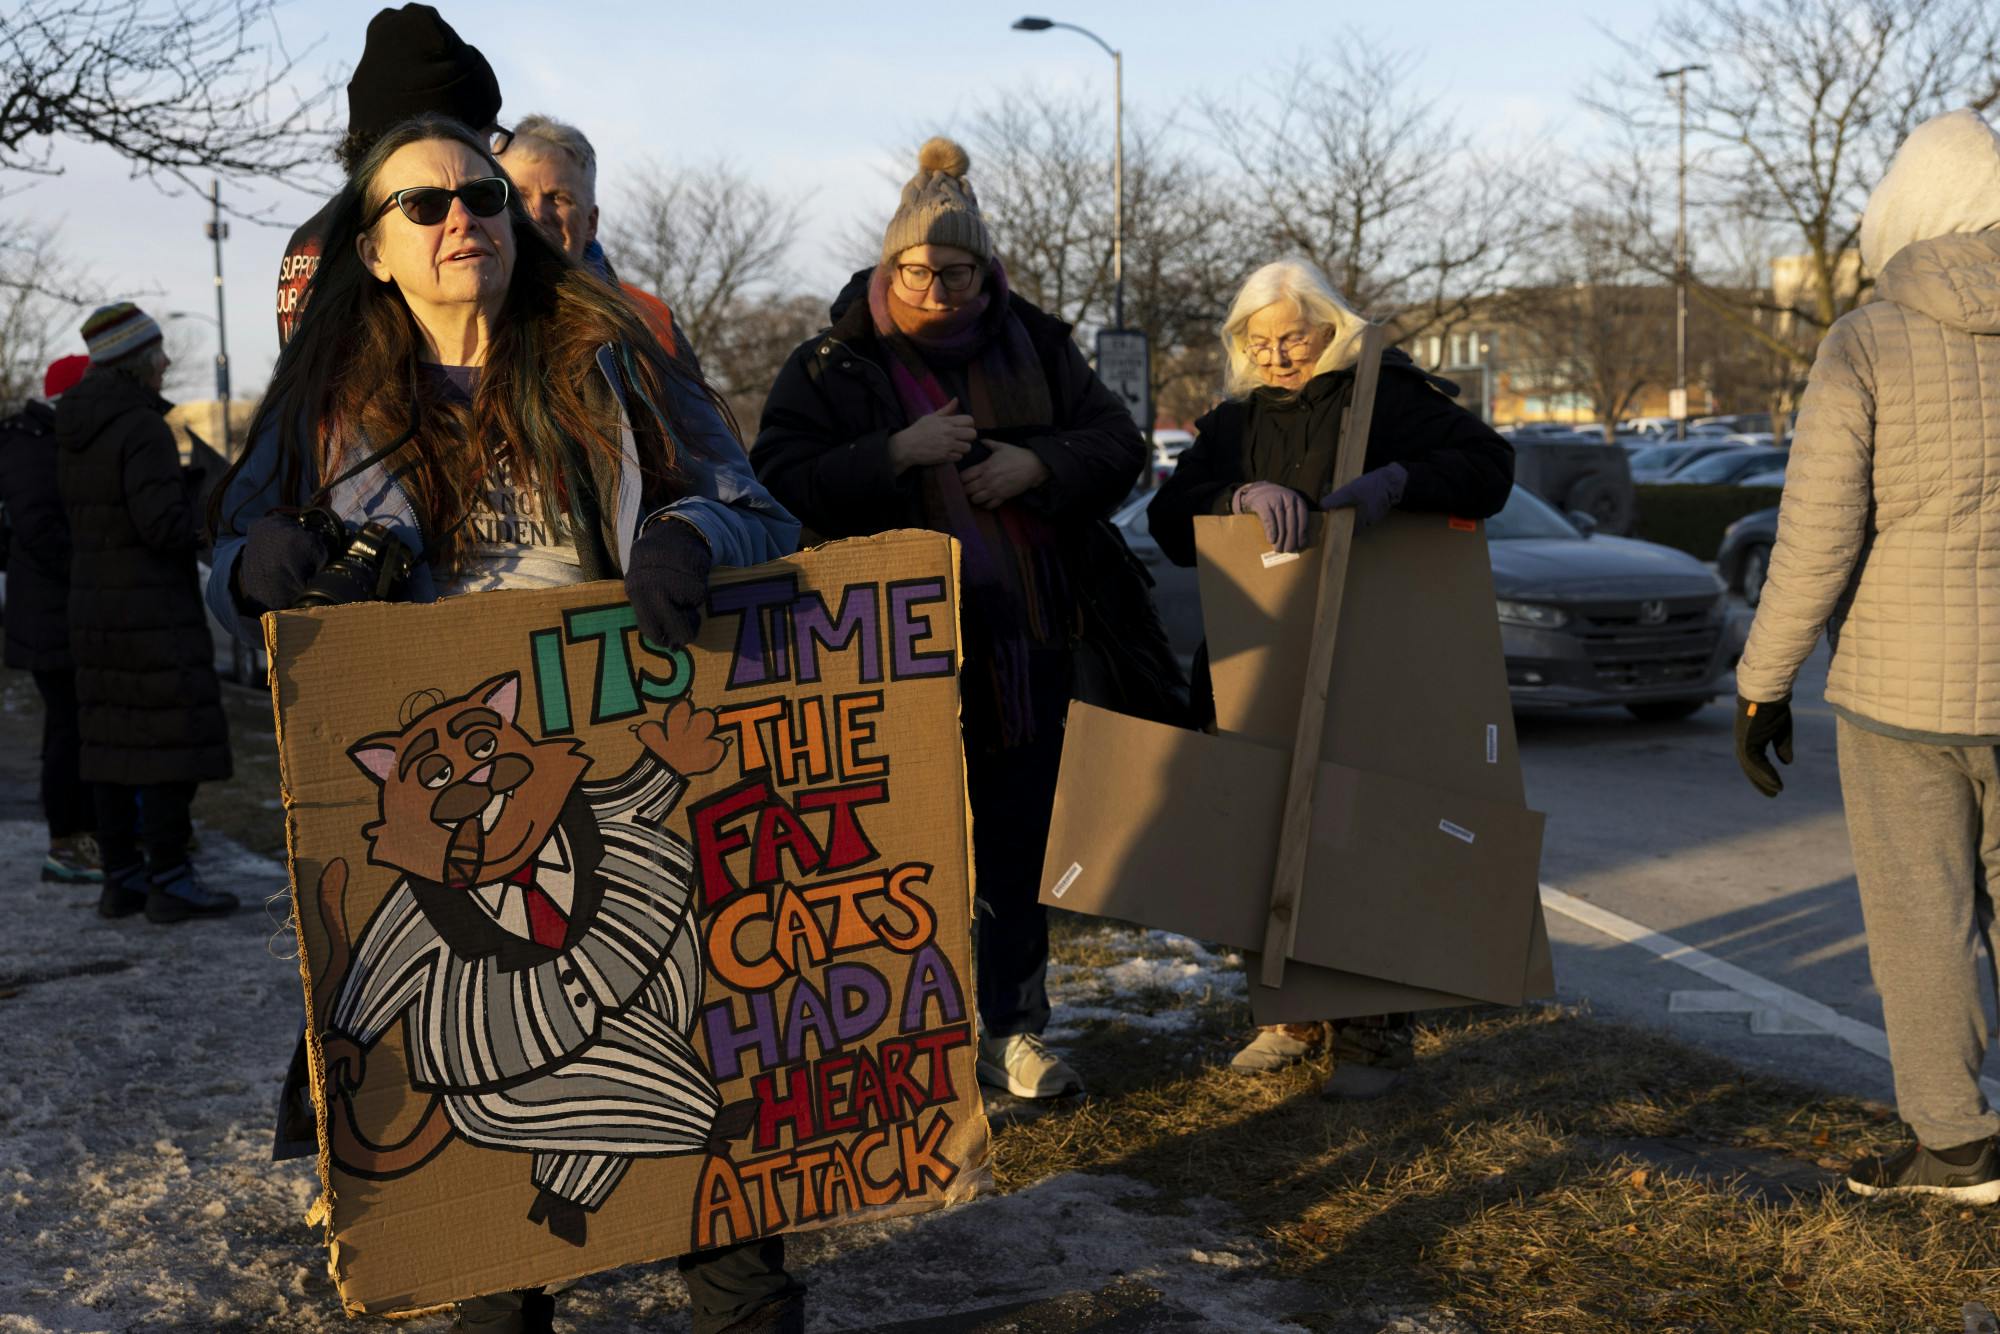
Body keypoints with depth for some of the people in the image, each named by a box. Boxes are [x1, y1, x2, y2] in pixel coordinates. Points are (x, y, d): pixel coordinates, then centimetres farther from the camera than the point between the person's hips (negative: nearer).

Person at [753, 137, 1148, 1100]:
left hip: (1023, 649, 4)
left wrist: (1038, 462, -11)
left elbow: (1119, 443, 9)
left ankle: (1011, 1028, 22)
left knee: (1017, 843, 10)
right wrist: (895, 455, -21)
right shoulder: (833, 365, -2)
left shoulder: (1032, 345, 8)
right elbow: (780, 484, -11)